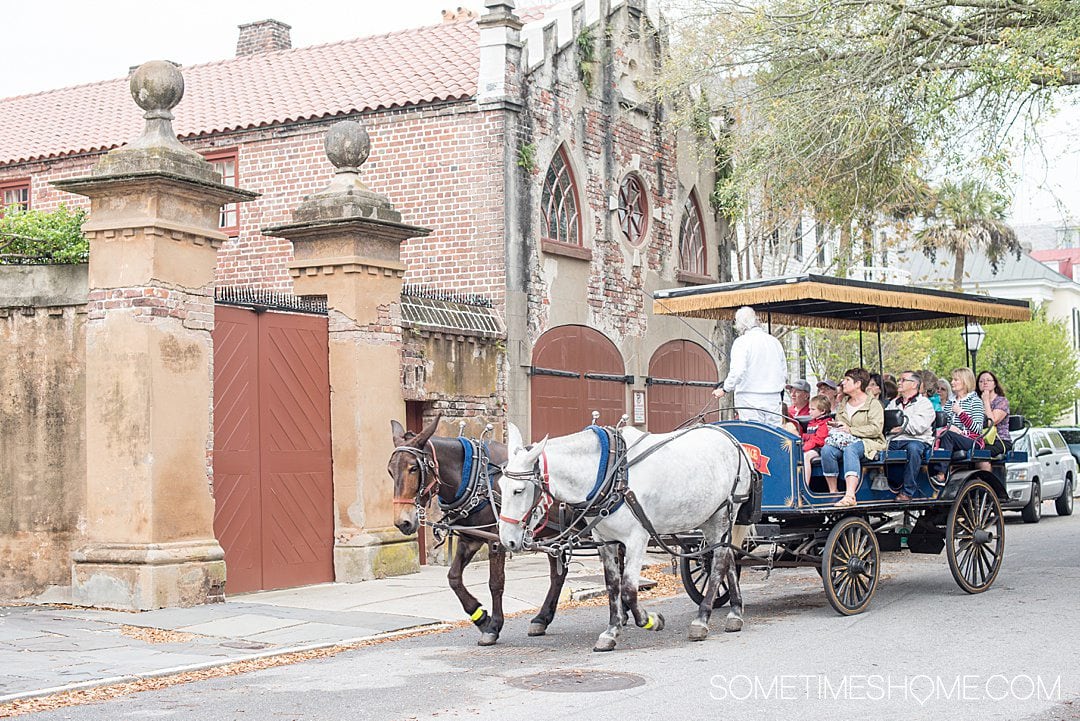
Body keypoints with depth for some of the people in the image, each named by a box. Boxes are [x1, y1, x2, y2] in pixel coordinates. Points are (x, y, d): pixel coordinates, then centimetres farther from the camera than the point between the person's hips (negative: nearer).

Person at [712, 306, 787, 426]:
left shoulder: (741, 342, -7)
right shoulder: (775, 342, 13)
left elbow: (737, 371, -17)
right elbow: (784, 374, 18)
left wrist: (725, 389, -5)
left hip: (750, 399, -5)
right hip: (774, 399, 5)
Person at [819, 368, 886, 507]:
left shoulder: (873, 404, 2)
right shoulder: (843, 406, 23)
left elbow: (876, 429, -11)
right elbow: (837, 424, 29)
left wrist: (851, 430, -16)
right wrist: (835, 427, 3)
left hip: (869, 442, -6)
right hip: (845, 442, 6)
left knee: (850, 449, -40)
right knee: (827, 449, -28)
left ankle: (850, 495, -54)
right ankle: (832, 493, -26)